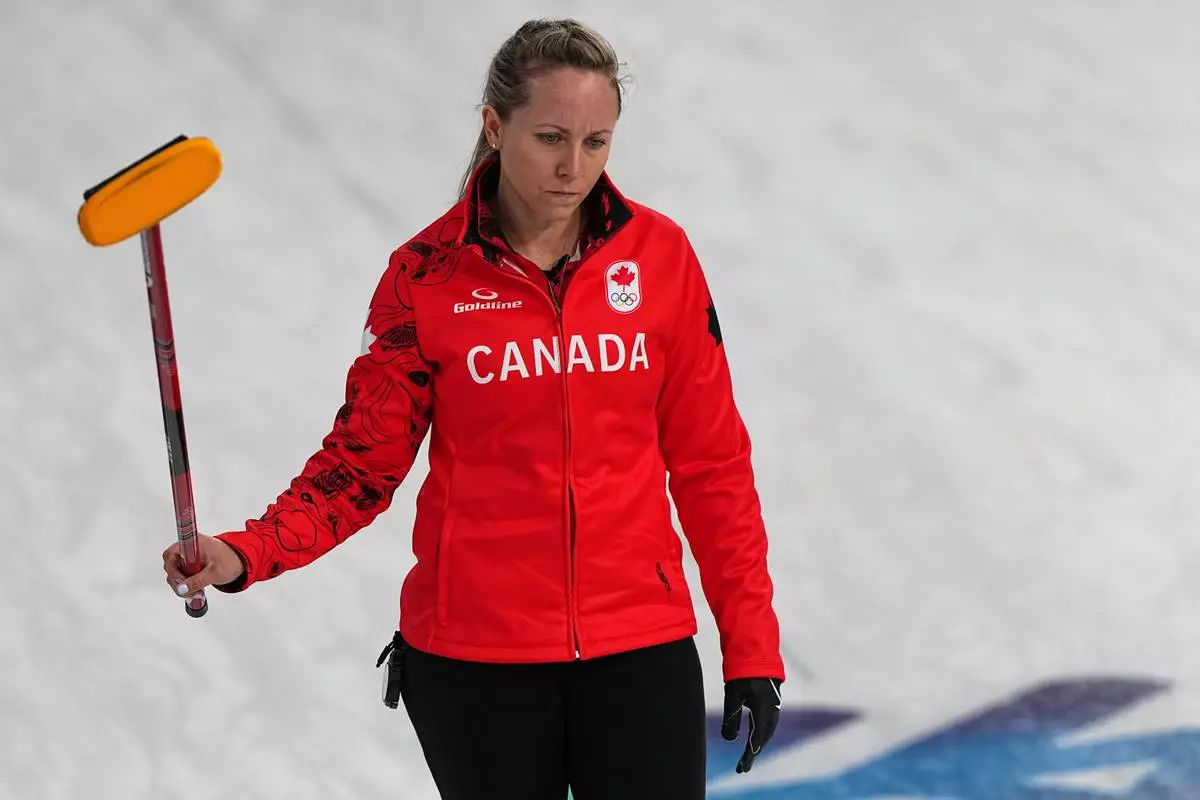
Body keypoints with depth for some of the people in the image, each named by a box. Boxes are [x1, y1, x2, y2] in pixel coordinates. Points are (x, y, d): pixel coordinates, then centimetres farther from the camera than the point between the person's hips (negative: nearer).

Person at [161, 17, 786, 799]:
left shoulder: (659, 254, -1)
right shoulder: (429, 274, -4)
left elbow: (710, 461, 3)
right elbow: (365, 457, -1)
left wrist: (751, 646, 2)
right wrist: (249, 553, -18)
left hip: (639, 651, 1)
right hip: (473, 658, -1)